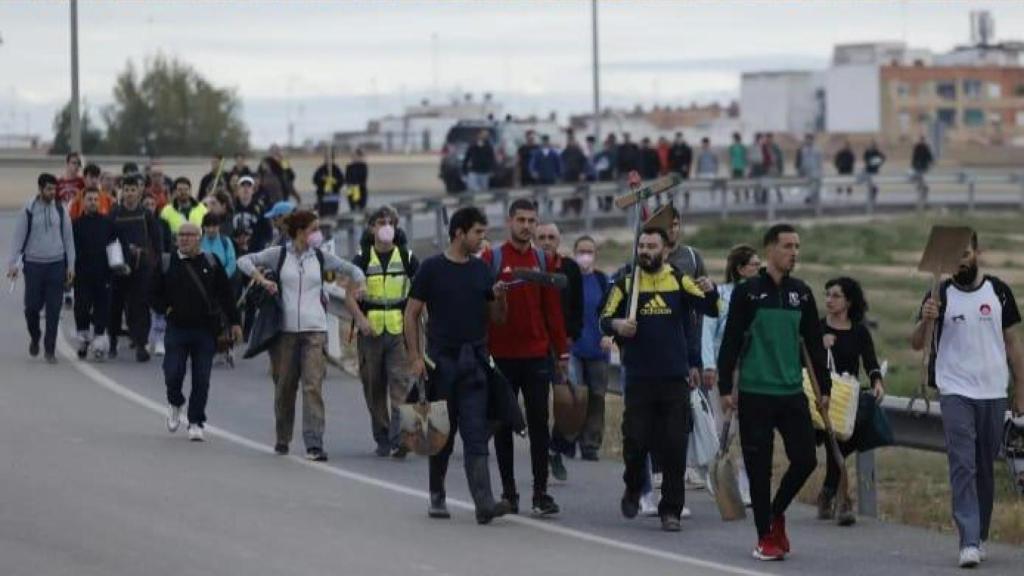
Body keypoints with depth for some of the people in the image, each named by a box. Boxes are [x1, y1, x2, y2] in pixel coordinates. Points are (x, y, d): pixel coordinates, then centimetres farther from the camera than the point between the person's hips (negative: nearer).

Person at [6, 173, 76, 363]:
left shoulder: (60, 209, 4)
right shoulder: (28, 210, -2)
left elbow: (68, 238, 8)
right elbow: (18, 237, -1)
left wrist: (70, 265, 4)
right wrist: (13, 263, -9)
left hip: (56, 264, 1)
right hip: (33, 264, -1)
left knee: (54, 309, -1)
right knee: (32, 306, 2)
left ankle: (50, 349, 5)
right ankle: (34, 338, 29)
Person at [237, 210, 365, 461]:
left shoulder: (321, 257, 9)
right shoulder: (279, 255, 3)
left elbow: (350, 269, 20)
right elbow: (244, 261, 3)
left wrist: (358, 280, -1)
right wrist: (262, 280, -11)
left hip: (315, 330, 0)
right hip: (285, 329, 0)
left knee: (313, 385, -12)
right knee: (284, 386, 7)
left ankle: (314, 444, -17)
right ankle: (282, 439, 25)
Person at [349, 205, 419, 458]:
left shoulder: (406, 258, 6)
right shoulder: (362, 259, 4)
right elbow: (350, 294, 0)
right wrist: (360, 319, -16)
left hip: (399, 331, -1)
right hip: (371, 331, 1)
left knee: (400, 383, -13)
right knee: (374, 387, 7)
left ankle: (398, 438, -19)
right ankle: (382, 439, 17)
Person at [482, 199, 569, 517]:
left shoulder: (543, 261, 9)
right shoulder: (492, 258, 0)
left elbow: (553, 308, 11)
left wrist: (562, 351, 8)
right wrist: (481, 348, -11)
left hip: (536, 356, 2)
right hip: (501, 356, -2)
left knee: (539, 424, -2)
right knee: (503, 424, 5)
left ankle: (541, 493, 0)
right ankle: (508, 491, 12)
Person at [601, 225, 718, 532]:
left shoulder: (679, 281, 4)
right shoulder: (626, 284, 3)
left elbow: (710, 308, -2)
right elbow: (605, 319, 1)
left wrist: (709, 291, -23)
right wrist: (617, 325, -22)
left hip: (675, 378, 0)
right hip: (639, 378, 0)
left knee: (674, 447, 0)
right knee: (635, 441, 0)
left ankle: (671, 510, 8)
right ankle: (633, 489, 28)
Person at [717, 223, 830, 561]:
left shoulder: (801, 294, 9)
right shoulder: (748, 292, -4)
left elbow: (814, 344, 14)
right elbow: (731, 342, -4)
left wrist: (824, 387, 12)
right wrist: (725, 388, -8)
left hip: (792, 393, 4)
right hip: (755, 394, -4)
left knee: (805, 459, -3)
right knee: (759, 467, 0)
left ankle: (777, 512, 22)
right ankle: (766, 537, 11)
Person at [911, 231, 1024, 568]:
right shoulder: (940, 295, -1)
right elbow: (916, 345, -8)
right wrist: (925, 321, -29)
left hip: (993, 393, 2)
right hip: (955, 392, -2)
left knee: (986, 469, 9)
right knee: (963, 466, -12)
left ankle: (980, 536, 21)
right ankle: (969, 542, -17)